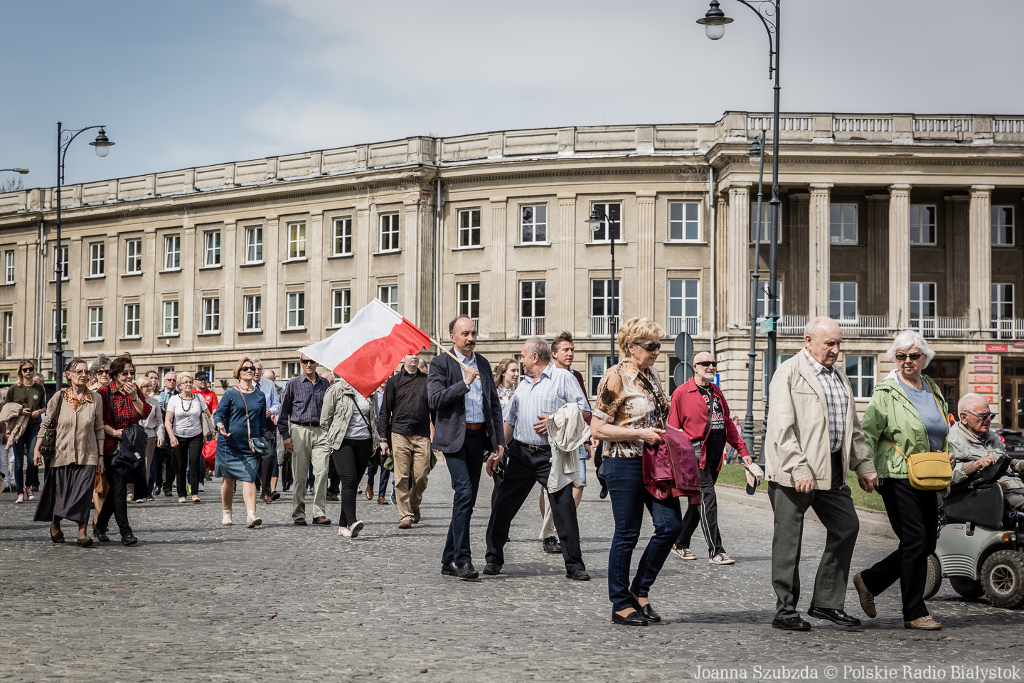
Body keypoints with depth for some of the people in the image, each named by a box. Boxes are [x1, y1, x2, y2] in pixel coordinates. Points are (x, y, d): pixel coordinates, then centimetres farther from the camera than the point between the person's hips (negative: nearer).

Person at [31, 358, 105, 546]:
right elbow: (46, 423, 7)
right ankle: (55, 525, 30)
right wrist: (37, 448, 2)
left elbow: (99, 428, 6)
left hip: (87, 455, 0)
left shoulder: (95, 398, 2)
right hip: (62, 453, 0)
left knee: (83, 492, -11)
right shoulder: (60, 397, 1)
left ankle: (83, 533, -11)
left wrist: (101, 456, 5)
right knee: (59, 492, 7)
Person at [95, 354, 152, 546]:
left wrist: (135, 397, -12)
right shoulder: (104, 392, -6)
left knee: (116, 489, 8)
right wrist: (114, 432, -18)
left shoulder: (136, 390, 8)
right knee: (119, 488, -11)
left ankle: (99, 526, 25)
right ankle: (125, 532, -11)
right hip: (111, 447, -5)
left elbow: (146, 414, 0)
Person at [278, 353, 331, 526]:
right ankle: (298, 514, 8)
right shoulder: (294, 383, 5)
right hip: (300, 430, -2)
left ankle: (319, 513, -4)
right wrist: (285, 435, -2)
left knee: (321, 472, -9)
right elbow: (284, 411, 5)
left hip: (320, 431, 2)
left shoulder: (325, 384, 12)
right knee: (300, 475, 0)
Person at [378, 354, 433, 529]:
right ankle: (405, 514, 0)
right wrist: (383, 437, 1)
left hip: (422, 436, 1)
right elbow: (385, 411, 8)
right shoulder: (394, 381, 8)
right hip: (399, 434, -1)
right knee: (402, 477, -6)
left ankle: (414, 506, 21)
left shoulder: (427, 380, 13)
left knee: (421, 477, -3)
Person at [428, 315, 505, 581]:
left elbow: (494, 404, 18)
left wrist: (499, 440, 10)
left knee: (467, 499, 7)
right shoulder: (441, 363, -2)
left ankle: (449, 560, 15)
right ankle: (462, 559, -14)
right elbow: (434, 399, -13)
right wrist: (464, 383, -16)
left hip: (479, 437, 6)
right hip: (455, 437, -6)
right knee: (464, 493, -17)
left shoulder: (483, 364, 15)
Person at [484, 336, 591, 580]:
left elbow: (585, 412, -5)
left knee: (565, 509, -7)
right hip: (521, 454, 6)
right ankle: (494, 558, 13)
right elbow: (510, 421, 22)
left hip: (552, 456, -5)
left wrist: (555, 421, -17)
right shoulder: (523, 385, 19)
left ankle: (574, 565, 0)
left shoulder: (563, 378, 0)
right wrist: (496, 452, 15)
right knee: (502, 505, 2)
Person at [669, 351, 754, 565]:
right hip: (696, 454, -7)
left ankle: (680, 544, 25)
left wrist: (743, 450, 15)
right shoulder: (682, 393, -3)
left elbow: (728, 424, 22)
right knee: (707, 498, -13)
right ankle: (715, 552, -14)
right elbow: (673, 430, -5)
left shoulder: (716, 392, 18)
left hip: (714, 457, 7)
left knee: (699, 502, 12)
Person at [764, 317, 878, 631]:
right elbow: (782, 427, -16)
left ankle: (827, 602, 16)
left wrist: (863, 465, 16)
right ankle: (785, 610, 6)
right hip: (794, 472, -8)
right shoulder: (788, 373, -8)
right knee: (789, 539, -1)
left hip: (832, 468, 8)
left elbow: (853, 426, 23)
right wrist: (799, 469, -23)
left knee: (846, 526, 6)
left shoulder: (839, 376, 17)